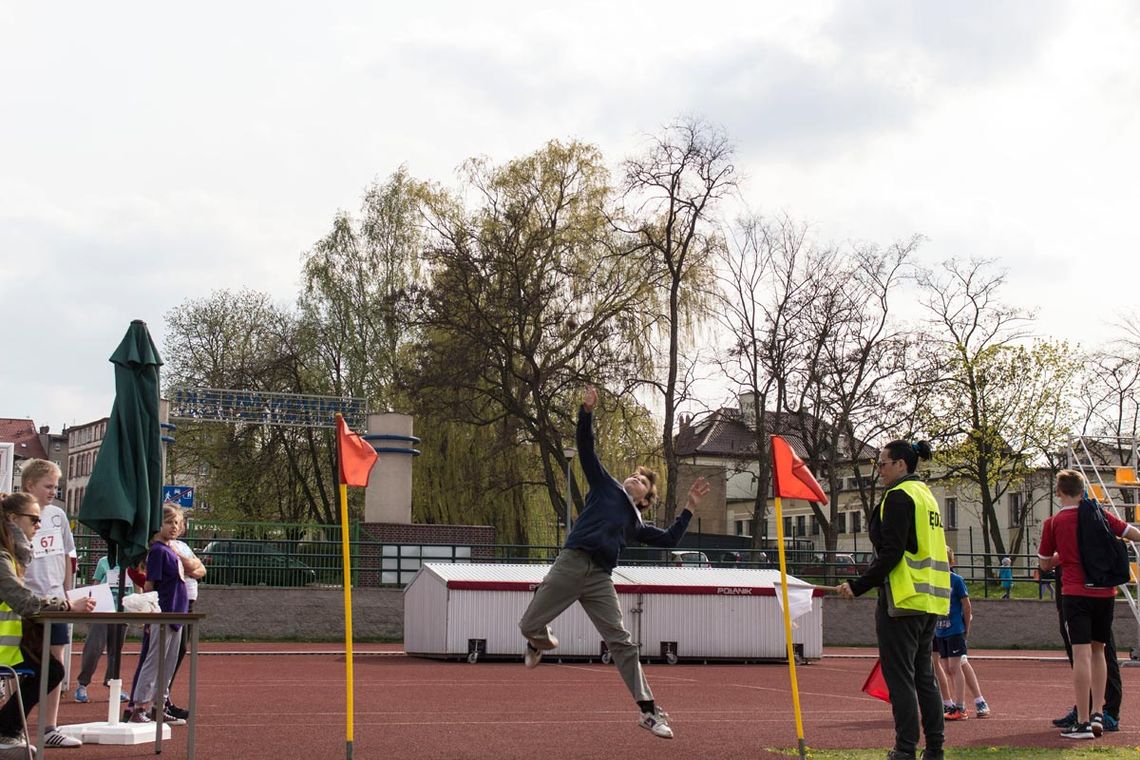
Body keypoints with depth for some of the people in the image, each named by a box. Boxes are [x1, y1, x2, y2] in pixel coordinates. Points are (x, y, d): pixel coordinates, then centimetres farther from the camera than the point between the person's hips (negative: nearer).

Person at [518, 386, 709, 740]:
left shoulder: (636, 524, 26)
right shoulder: (606, 486, 18)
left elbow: (669, 539, 21)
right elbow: (586, 448, 10)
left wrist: (690, 507, 20)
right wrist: (587, 412, 0)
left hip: (600, 579, 3)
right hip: (571, 564, -3)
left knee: (622, 642, -4)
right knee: (529, 626, -5)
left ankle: (648, 710, -2)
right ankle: (543, 641, 33)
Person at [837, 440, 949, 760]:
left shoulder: (899, 496, -11)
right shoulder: (925, 495, 18)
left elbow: (891, 553, -18)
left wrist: (858, 586, -14)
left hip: (903, 599, -10)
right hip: (930, 599, 10)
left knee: (899, 677, -5)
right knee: (923, 675, 13)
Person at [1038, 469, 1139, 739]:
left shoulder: (1053, 523, 0)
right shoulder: (1099, 515, 5)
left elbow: (1045, 564, 10)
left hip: (1075, 593, -3)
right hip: (1105, 592, 3)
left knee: (1082, 655, -6)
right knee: (1098, 651, 16)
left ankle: (1083, 722, -7)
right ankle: (1097, 714, 11)